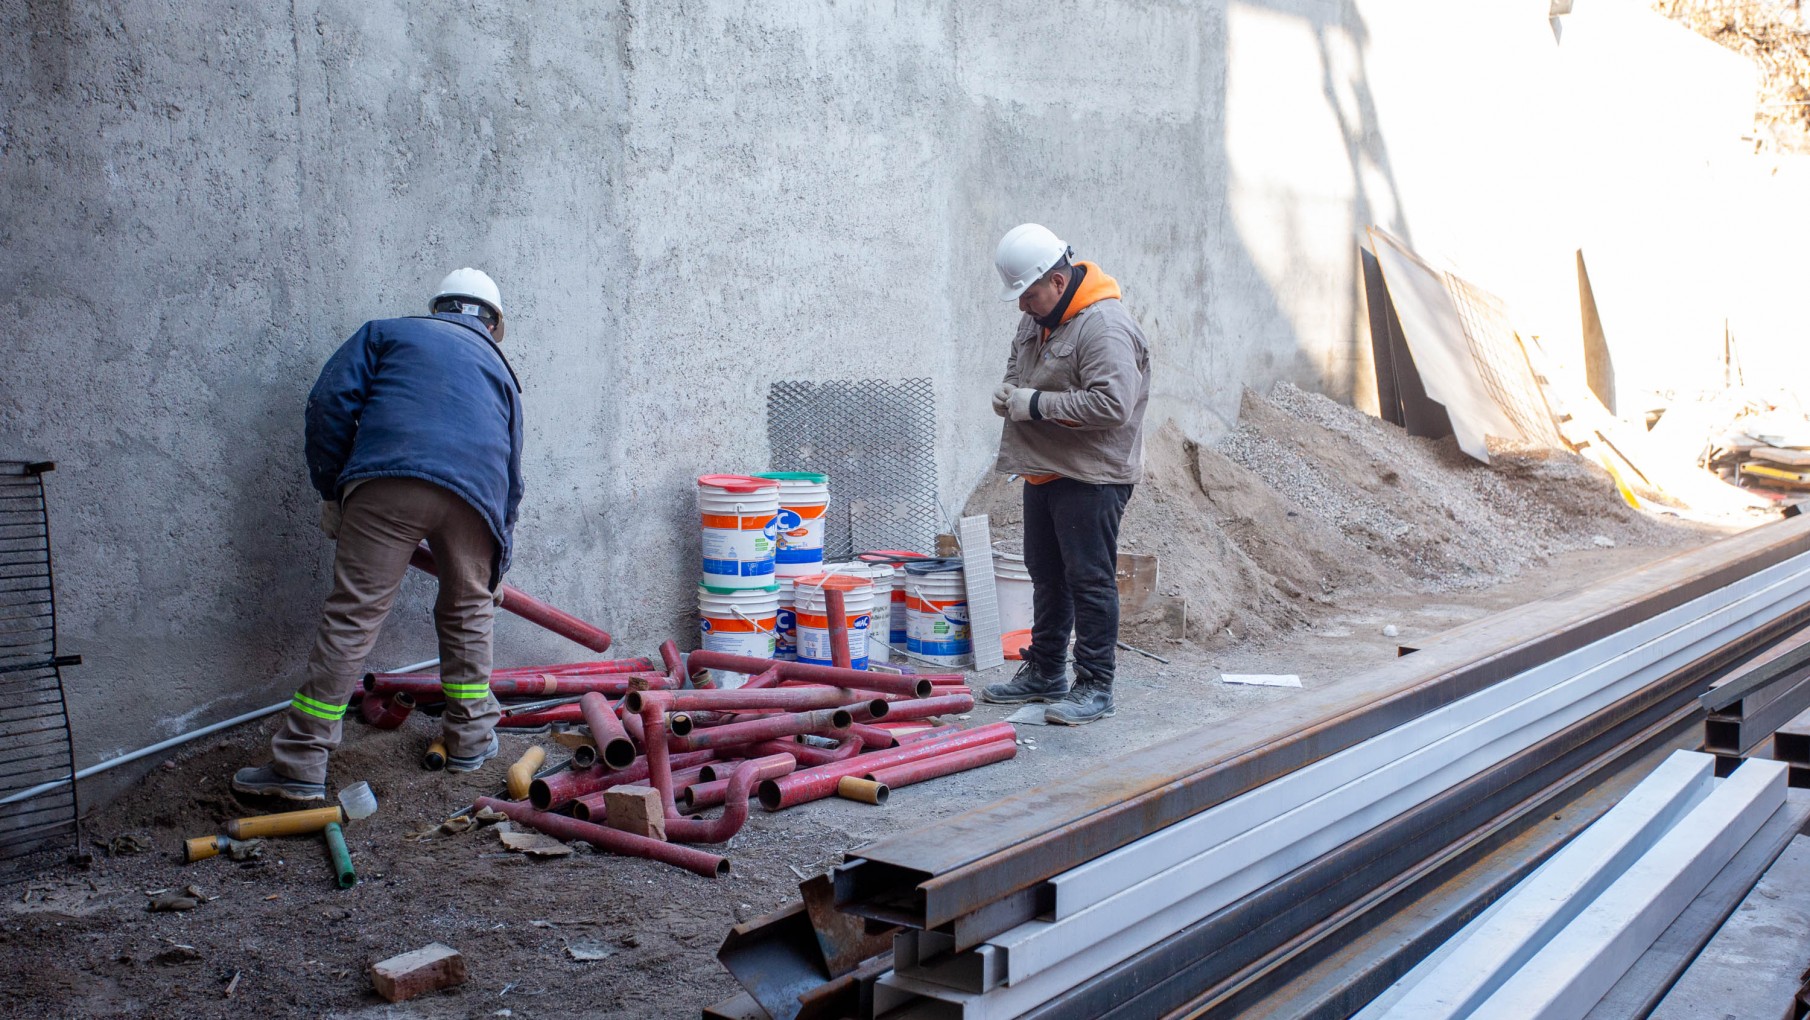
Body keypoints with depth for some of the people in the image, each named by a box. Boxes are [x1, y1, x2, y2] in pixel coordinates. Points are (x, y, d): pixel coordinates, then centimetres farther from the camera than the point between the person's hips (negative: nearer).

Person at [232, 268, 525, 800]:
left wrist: (331, 489, 16)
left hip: (384, 481, -2)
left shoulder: (388, 332, 26)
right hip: (474, 494, 2)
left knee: (351, 618, -2)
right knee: (467, 614, 22)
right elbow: (511, 477, 33)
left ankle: (301, 764, -1)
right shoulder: (499, 370, 32)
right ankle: (471, 738, 30)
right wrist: (494, 568, 42)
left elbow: (330, 401, 11)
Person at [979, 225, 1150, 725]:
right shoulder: (1037, 318, 11)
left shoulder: (1104, 326, -20)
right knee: (1046, 575, 17)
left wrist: (1036, 404, -23)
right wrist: (1009, 396, 1)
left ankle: (1095, 687, 5)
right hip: (1043, 472, 10)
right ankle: (1044, 673, 30)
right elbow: (1019, 374, 26)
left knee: (1090, 580, -4)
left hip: (1091, 477, -10)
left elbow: (1112, 404, -29)